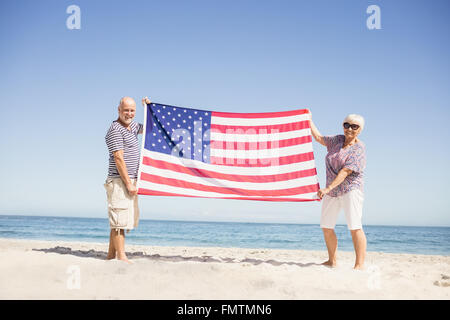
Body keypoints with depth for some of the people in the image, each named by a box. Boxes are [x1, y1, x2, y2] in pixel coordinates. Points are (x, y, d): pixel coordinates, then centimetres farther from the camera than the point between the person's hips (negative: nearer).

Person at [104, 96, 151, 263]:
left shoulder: (131, 126, 16)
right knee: (119, 221, -10)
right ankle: (121, 257, -10)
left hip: (130, 181, 9)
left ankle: (111, 255, 17)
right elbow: (118, 158, -17)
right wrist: (128, 183, -19)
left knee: (118, 222, 11)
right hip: (119, 182, -9)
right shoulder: (115, 129, -11)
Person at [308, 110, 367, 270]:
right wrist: (309, 120, 27)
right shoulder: (337, 140, 11)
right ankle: (332, 261, 18)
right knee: (326, 227, 7)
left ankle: (360, 264, -13)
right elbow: (319, 137, 26)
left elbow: (346, 171, -18)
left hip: (350, 189, -7)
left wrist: (328, 188, -24)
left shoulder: (359, 148, -10)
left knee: (355, 227, -15)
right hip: (332, 191, 7)